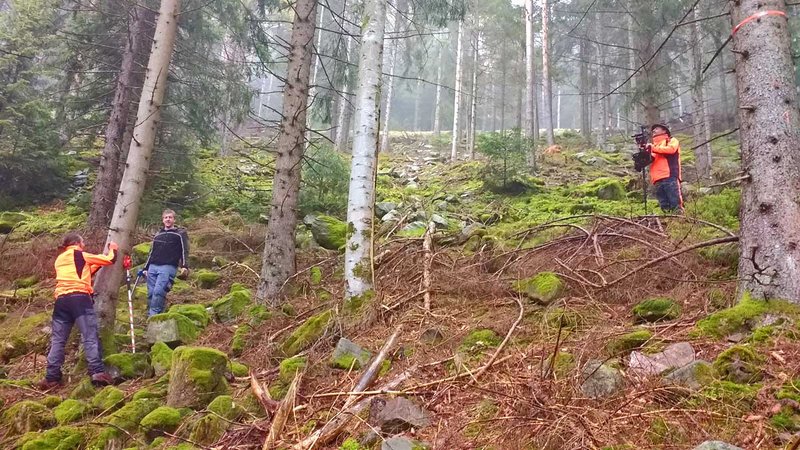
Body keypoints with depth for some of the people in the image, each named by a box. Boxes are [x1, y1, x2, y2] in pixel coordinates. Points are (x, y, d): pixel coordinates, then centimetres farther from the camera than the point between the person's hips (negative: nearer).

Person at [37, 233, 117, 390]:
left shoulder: (59, 259, 25)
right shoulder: (81, 255, 8)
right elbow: (110, 260, 10)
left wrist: (95, 265, 32)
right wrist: (112, 249, 29)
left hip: (61, 300, 6)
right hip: (80, 298, -5)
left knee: (57, 339, 6)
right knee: (90, 336, -10)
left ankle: (52, 377, 3)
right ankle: (97, 372, -20)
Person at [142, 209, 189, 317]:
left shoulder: (180, 233, 7)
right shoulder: (157, 235, 24)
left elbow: (184, 251, -1)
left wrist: (185, 266, -15)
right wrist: (145, 268, 21)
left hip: (168, 267, -5)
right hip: (153, 267, 6)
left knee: (158, 291, -21)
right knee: (151, 293, -1)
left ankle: (154, 316, -20)